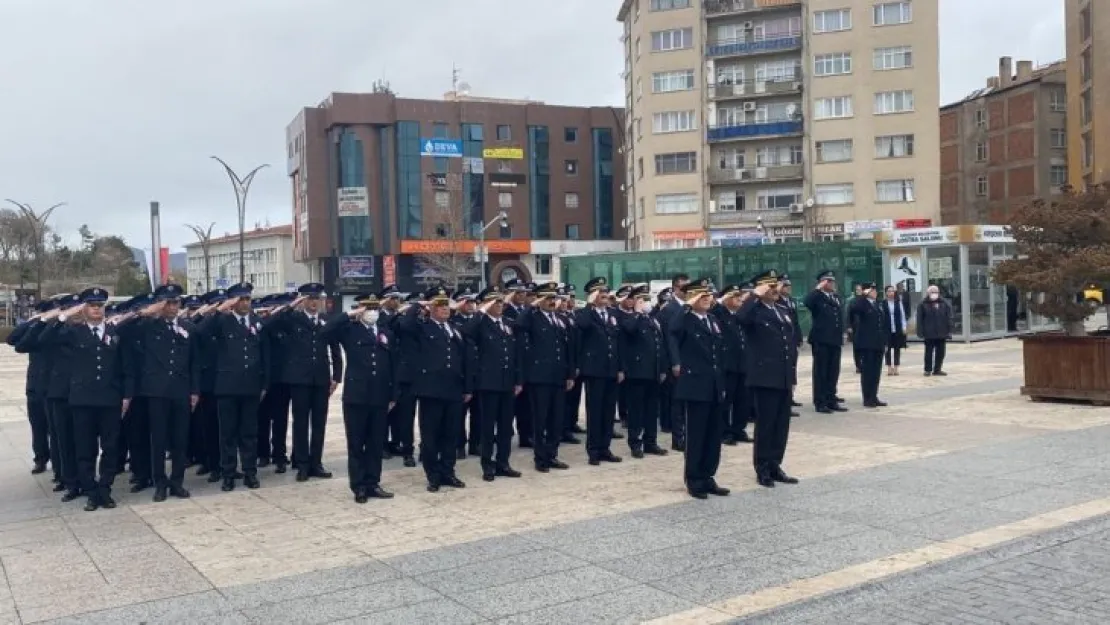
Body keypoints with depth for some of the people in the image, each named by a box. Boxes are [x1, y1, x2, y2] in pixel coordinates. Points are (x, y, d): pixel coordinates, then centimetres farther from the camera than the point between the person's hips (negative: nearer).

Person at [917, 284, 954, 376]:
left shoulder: (945, 304, 3)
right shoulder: (923, 305, -5)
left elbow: (949, 318, 3)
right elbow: (920, 319, -6)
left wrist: (949, 331, -1)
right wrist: (921, 332, -10)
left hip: (942, 333, 3)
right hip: (929, 333, -3)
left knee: (940, 352, 8)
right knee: (929, 352, 4)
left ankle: (937, 369, 18)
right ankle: (928, 370, 12)